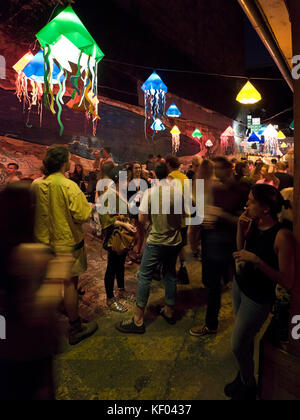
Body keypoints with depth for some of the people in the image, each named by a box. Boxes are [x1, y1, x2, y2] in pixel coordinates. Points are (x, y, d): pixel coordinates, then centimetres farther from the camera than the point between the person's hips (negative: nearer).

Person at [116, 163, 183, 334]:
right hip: (175, 241, 4)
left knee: (144, 277, 4)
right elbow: (182, 216, 5)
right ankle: (170, 312, 33)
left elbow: (142, 219, -7)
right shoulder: (177, 192, -5)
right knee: (170, 274, 19)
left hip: (156, 242, -4)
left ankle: (138, 321, 8)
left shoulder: (150, 193, -12)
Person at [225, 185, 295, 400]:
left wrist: (257, 260, -32)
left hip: (258, 298, -6)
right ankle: (243, 377, 46)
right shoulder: (253, 224, -7)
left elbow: (288, 282, -24)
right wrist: (241, 228, -10)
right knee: (246, 339, 22)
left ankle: (249, 387, 35)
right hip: (240, 285, 6)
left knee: (238, 346, 7)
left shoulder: (282, 236, -26)